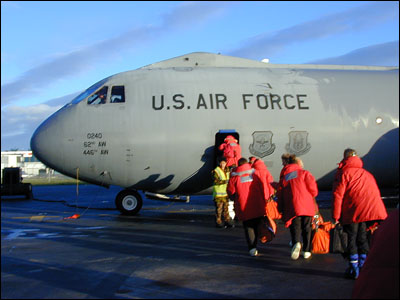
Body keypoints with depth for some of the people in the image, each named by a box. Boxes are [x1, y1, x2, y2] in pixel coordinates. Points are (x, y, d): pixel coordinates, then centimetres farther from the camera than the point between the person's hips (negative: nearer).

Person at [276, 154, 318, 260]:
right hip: (307, 206, 0)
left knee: (295, 227, 4)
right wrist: (312, 195, 17)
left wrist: (282, 210, 18)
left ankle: (296, 242, -26)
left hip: (292, 207, 0)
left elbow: (280, 195, 11)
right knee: (307, 228, 12)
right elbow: (312, 187, -4)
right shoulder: (304, 173, 7)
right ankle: (306, 251, 15)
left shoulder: (283, 178, 14)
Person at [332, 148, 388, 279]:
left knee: (351, 238, 5)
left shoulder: (343, 172, 5)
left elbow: (338, 194, -4)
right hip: (372, 209, 5)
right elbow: (376, 192, 23)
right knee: (363, 238, 15)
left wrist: (336, 216, -1)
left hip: (353, 211, -5)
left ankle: (354, 269, 8)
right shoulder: (367, 173, 24)